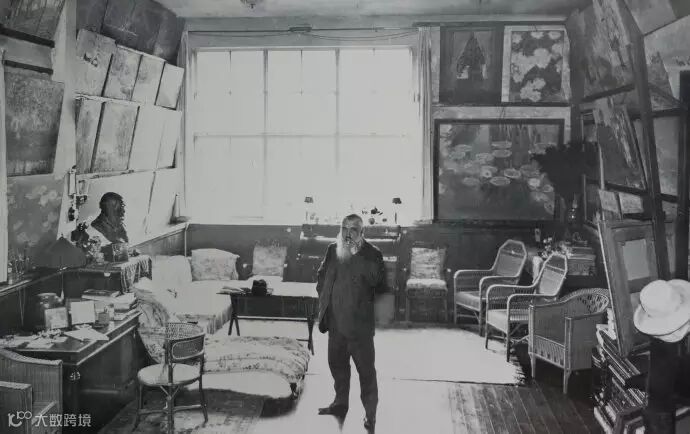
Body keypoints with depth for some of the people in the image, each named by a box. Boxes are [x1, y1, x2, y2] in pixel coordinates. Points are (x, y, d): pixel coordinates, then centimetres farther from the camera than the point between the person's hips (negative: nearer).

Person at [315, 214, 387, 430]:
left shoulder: (371, 253, -9)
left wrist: (357, 254, -19)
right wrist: (323, 296, 11)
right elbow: (322, 275, 21)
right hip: (335, 321, 6)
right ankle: (340, 403, 37)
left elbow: (376, 280, -20)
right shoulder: (332, 250, 7)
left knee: (366, 368, 1)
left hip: (359, 323, -6)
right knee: (337, 364, 19)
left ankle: (370, 412, 13)